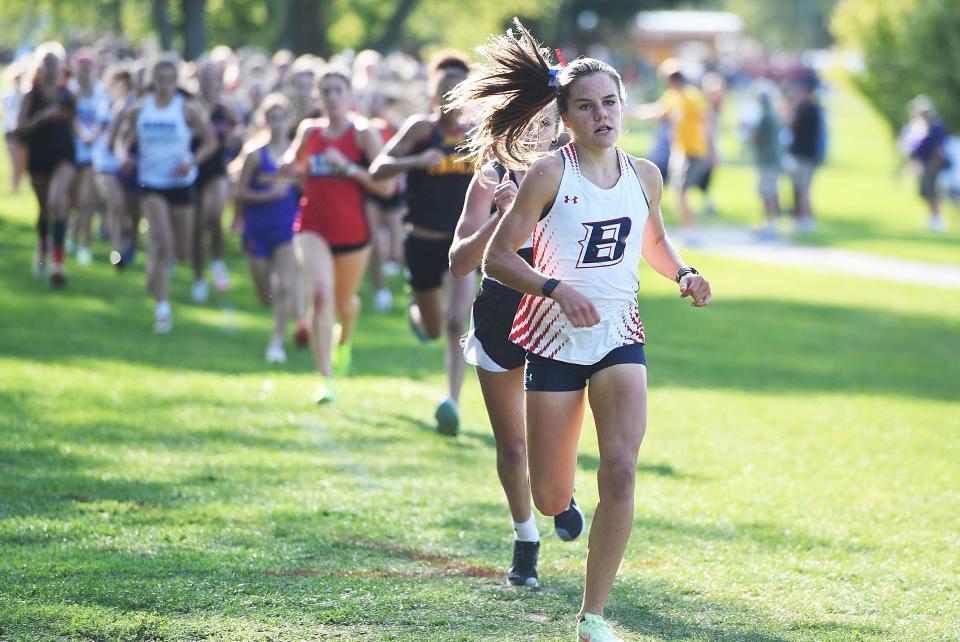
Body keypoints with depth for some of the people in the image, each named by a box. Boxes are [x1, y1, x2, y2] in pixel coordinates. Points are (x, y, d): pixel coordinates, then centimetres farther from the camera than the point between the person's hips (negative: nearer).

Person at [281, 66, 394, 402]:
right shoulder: (310, 130, 5)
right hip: (313, 228, 1)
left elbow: (386, 185, -15)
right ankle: (326, 380, -22)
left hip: (353, 232, -1)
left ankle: (344, 340, 55)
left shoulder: (364, 133, -7)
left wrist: (347, 167, -23)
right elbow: (290, 166, 25)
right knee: (321, 295, -21)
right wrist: (293, 166, 1)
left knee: (345, 302, 17)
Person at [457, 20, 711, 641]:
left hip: (620, 339, 2)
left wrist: (683, 274, 2)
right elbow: (498, 257, -9)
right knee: (551, 499, 3)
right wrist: (557, 288, -24)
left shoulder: (644, 175, 3)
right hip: (556, 340, -2)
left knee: (621, 470, -19)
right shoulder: (550, 174, -10)